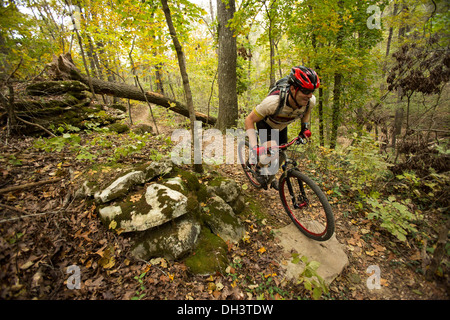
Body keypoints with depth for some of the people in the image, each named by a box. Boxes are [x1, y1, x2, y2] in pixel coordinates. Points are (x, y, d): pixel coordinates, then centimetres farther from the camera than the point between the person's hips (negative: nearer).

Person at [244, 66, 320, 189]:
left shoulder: (311, 101, -27)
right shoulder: (274, 101, -44)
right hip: (265, 124, -5)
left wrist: (305, 127, -11)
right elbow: (249, 120, -34)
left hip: (281, 127, 5)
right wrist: (254, 147, -40)